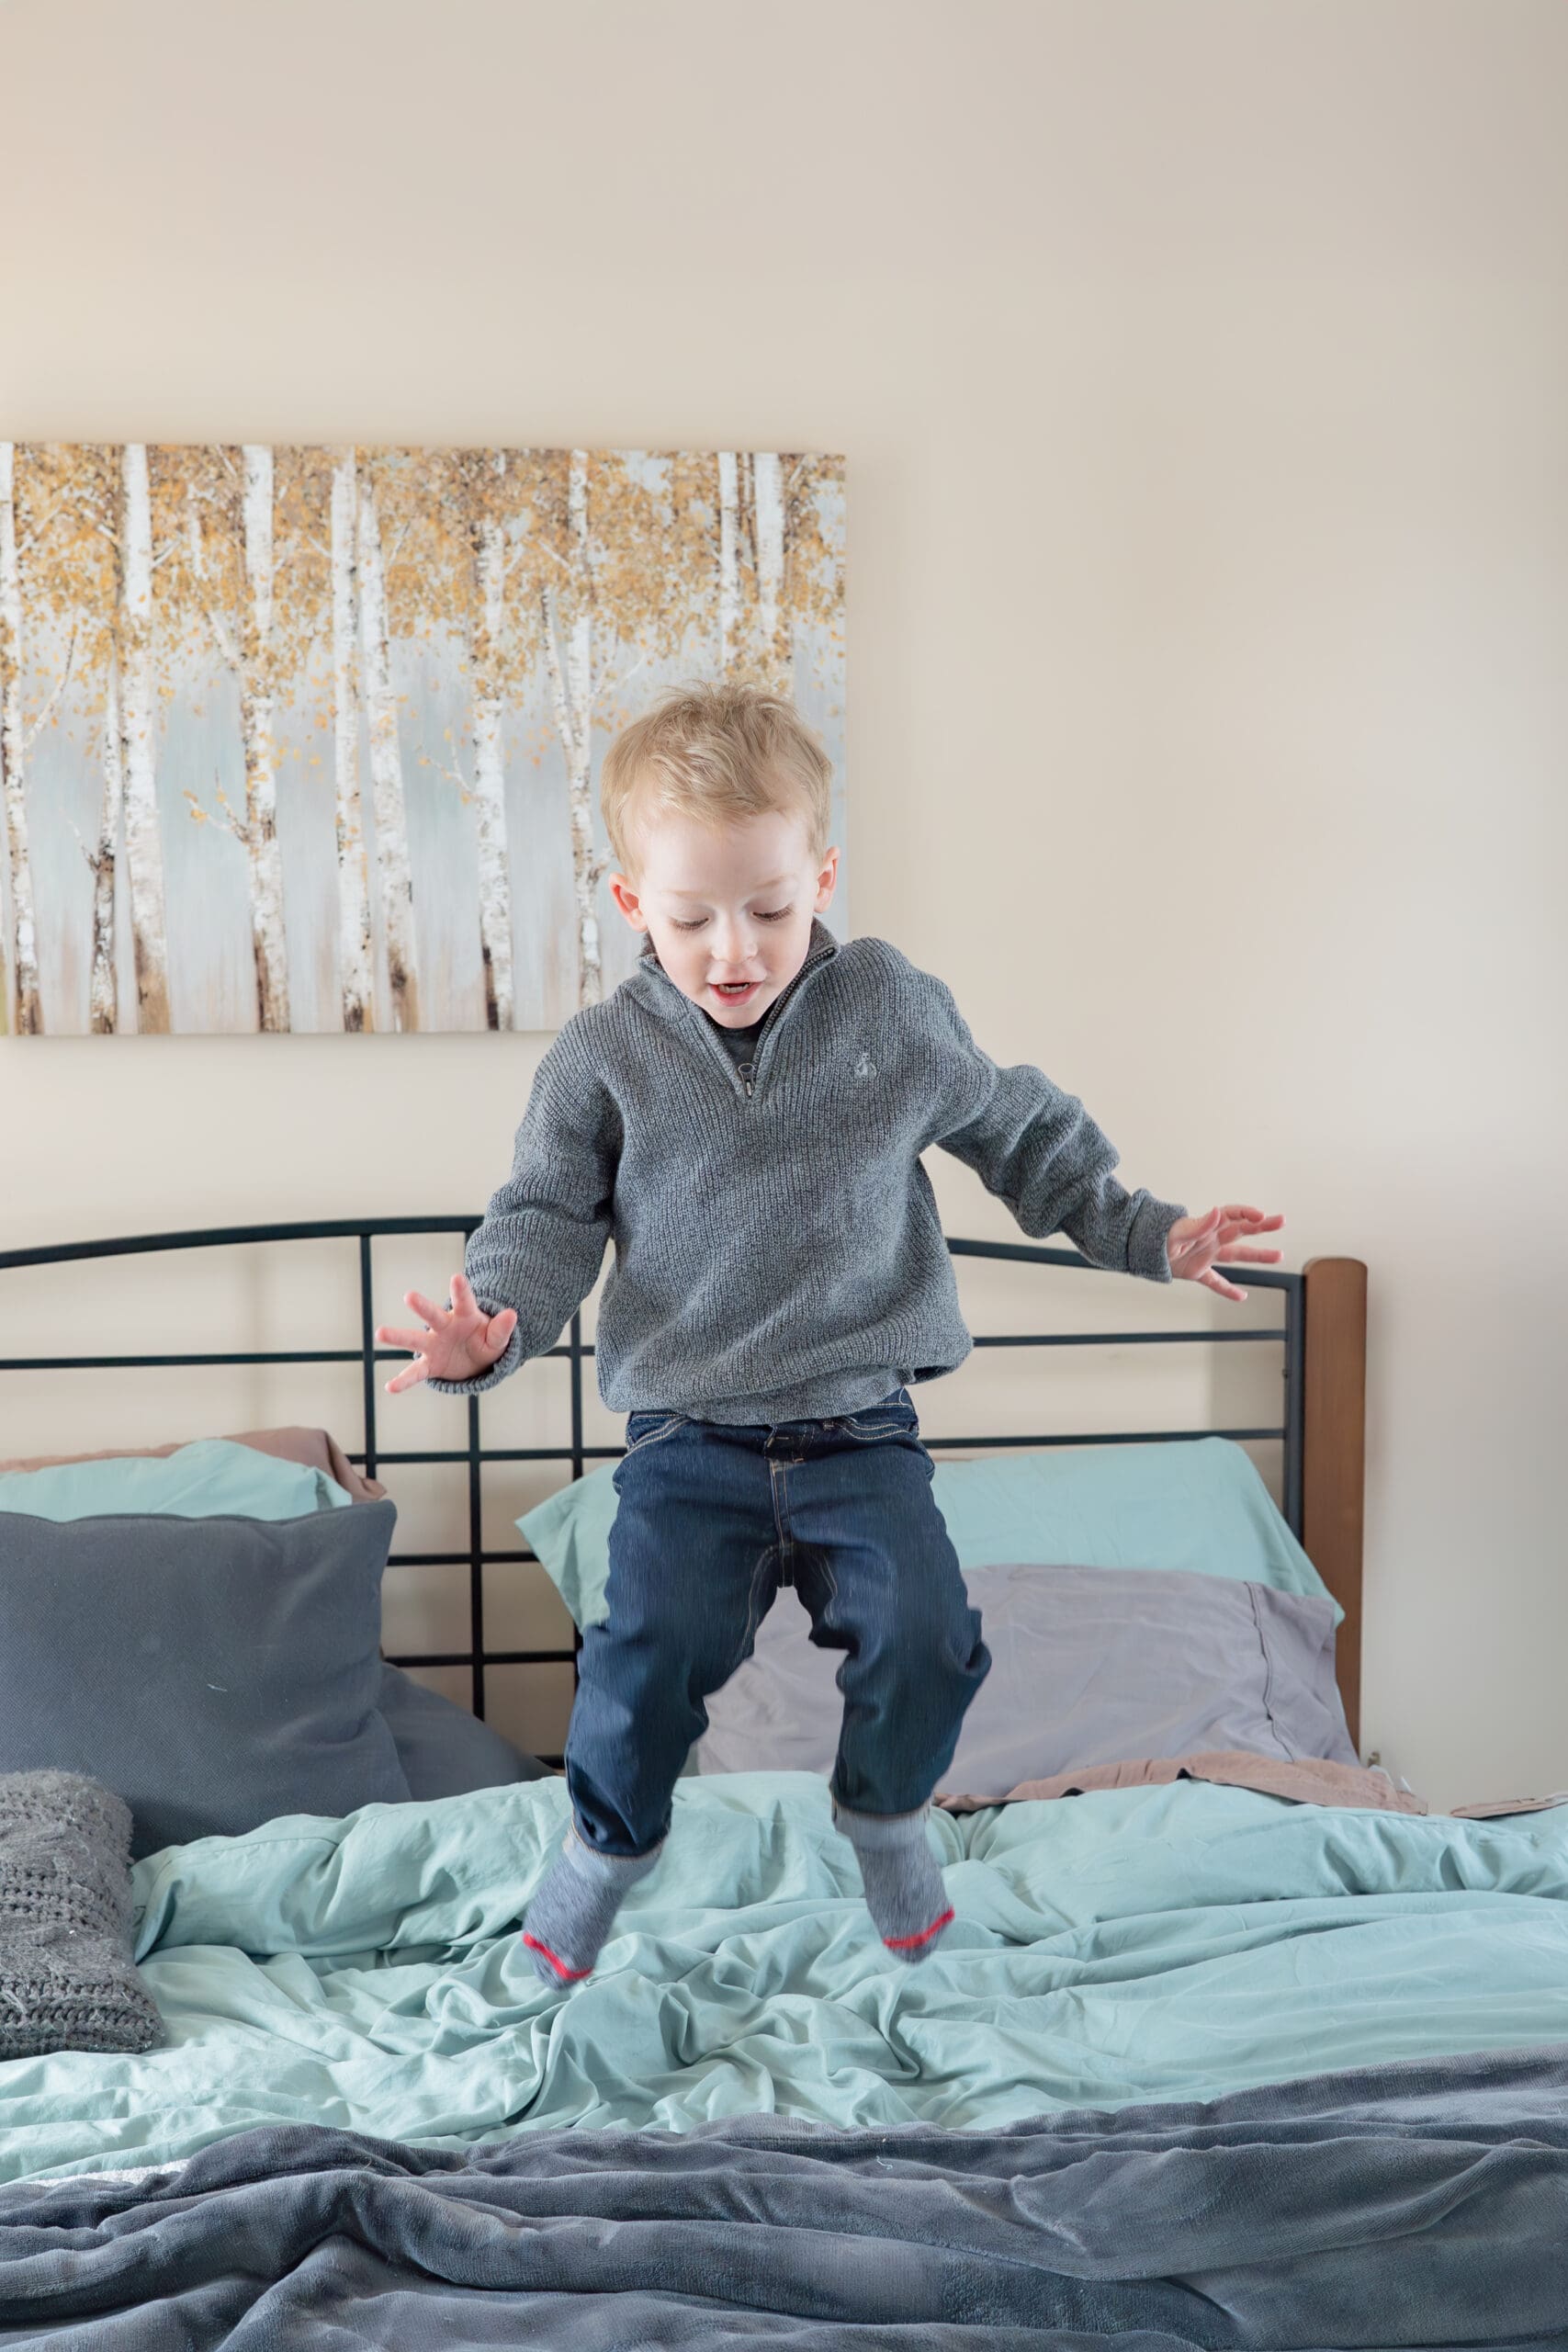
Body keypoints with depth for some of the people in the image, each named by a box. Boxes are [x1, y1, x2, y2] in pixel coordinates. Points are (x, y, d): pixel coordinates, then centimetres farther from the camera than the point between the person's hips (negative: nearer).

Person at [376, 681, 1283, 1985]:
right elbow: (548, 1216, 1)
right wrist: (491, 1325, -19)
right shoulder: (603, 1056, -2)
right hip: (689, 1435, 0)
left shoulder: (895, 1008, 1)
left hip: (860, 1422, 1)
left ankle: (886, 1812, 20)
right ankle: (610, 1841, 19)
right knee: (652, 1648, -13)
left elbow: (1018, 1133, 14)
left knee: (924, 1636, -13)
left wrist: (1142, 1231, 12)